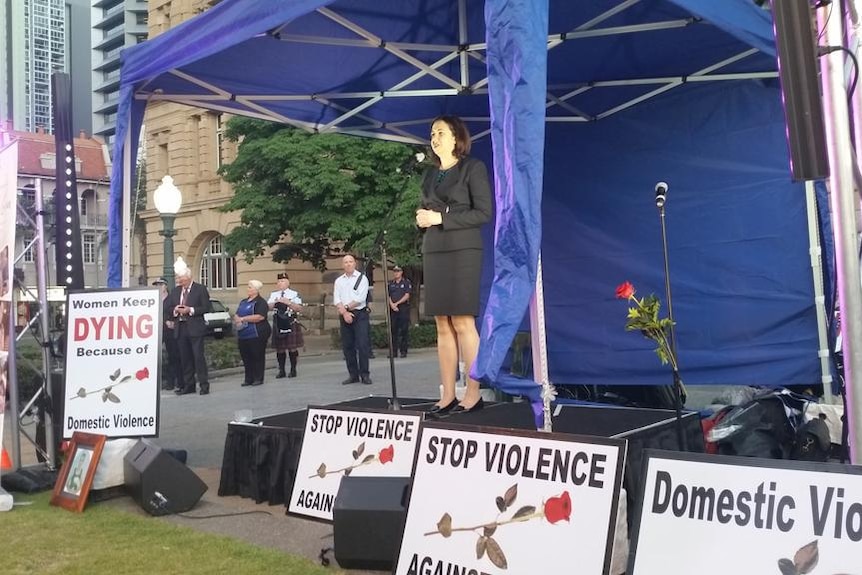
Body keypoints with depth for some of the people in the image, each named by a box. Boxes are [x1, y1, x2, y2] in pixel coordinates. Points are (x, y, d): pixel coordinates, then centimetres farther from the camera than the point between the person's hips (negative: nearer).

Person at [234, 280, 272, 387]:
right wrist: (237, 319, -1)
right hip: (243, 335, 7)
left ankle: (258, 379, 7)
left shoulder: (260, 302, -7)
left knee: (257, 357, -1)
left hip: (256, 335, -7)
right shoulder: (243, 302, 18)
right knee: (246, 357, 8)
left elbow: (260, 317, -20)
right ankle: (249, 379, 16)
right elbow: (236, 315, 24)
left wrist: (243, 319, -18)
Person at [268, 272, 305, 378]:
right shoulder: (273, 295, 13)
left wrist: (288, 302, -17)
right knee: (280, 348, 6)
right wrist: (275, 302, -12)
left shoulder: (294, 294, 1)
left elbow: (299, 308, -7)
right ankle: (281, 371, 14)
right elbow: (268, 307, 5)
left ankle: (293, 370, 10)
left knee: (292, 348, 1)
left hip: (291, 324, -3)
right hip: (278, 324, 3)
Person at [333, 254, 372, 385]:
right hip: (344, 316, 4)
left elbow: (360, 298, -10)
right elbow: (336, 300, 3)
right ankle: (353, 375, 13)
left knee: (362, 345, -9)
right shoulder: (338, 281, 12)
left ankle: (364, 375, -3)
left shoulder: (362, 278, 0)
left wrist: (346, 307, -8)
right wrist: (344, 312, -11)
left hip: (359, 315, -4)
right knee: (347, 346, 5)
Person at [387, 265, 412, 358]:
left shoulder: (406, 282, 3)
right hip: (393, 309, 4)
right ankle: (394, 351, 7)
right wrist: (392, 304, -9)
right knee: (393, 330, 3)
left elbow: (407, 295, -4)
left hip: (404, 308, -4)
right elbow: (388, 296, 9)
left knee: (404, 331, -3)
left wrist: (397, 303, -10)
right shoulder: (391, 283, 15)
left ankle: (403, 351, 0)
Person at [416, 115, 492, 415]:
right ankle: (447, 396, 4)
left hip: (462, 251, -6)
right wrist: (422, 218, 0)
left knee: (463, 323, -10)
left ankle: (473, 394, -5)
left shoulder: (472, 168, 1)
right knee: (443, 326, 2)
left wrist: (441, 218, -12)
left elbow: (483, 212, -7)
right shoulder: (430, 174, 20)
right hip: (433, 252, 6)